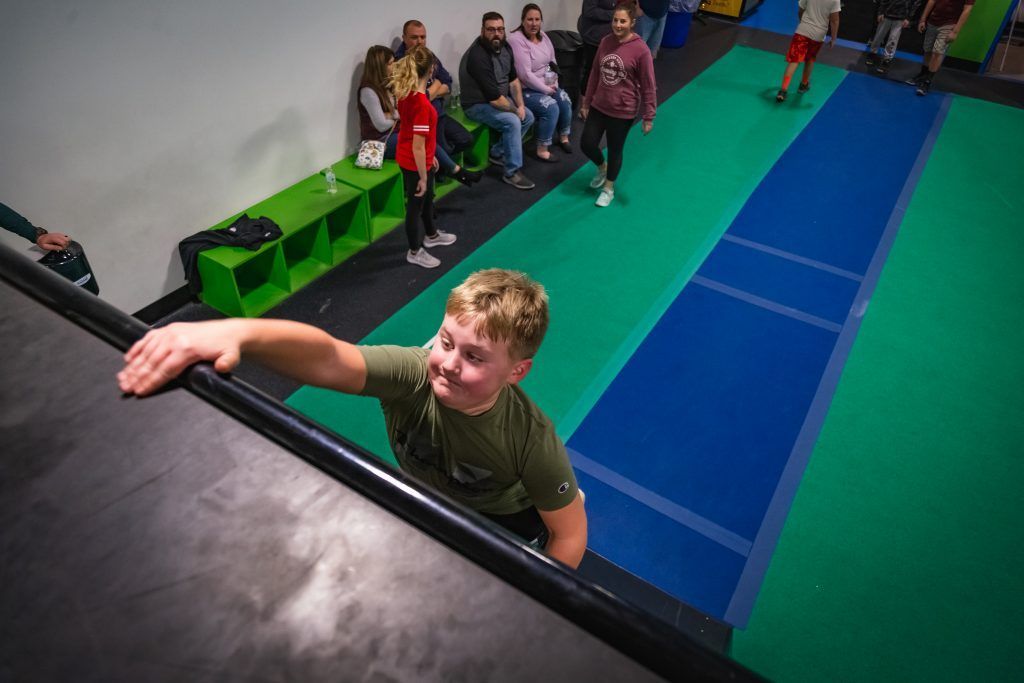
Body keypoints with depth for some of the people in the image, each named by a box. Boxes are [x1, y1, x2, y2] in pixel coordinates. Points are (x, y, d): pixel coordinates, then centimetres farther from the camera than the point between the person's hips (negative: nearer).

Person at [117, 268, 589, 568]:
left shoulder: (531, 438, -35)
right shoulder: (411, 375, -33)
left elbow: (570, 536, -21)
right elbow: (326, 358, -53)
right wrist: (237, 332, -72)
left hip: (502, 525, -2)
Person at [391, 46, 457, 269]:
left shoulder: (406, 93, -2)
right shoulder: (421, 103, -30)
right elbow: (417, 145, -27)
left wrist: (431, 156, 20)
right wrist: (422, 176, -19)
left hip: (407, 157, 9)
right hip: (415, 163, -9)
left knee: (427, 197, 29)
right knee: (416, 205, 10)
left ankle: (431, 235, 52)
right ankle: (415, 252, 30)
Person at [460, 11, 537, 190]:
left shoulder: (504, 47, -2)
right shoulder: (478, 56, -29)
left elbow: (513, 79, 7)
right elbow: (494, 98, -31)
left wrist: (520, 105, -7)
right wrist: (515, 110, -17)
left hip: (500, 98, 9)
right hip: (478, 104, -9)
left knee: (528, 117, 6)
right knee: (512, 121, -27)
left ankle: (498, 153, 15)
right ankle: (512, 172, -16)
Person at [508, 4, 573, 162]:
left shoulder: (542, 36, 4)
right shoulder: (517, 40, -20)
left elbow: (552, 61, 13)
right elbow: (525, 74, -25)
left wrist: (553, 83, -4)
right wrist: (546, 89, -19)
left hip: (545, 85, 8)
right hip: (525, 89, -8)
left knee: (565, 100, -9)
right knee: (551, 107, -24)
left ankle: (563, 137, 14)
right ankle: (542, 150, -13)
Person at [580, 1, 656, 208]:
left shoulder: (641, 50, -18)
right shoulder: (605, 42, -2)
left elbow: (648, 86, -12)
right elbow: (595, 74, 8)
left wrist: (648, 117, -10)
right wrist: (586, 103, 11)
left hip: (623, 111, -5)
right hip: (599, 106, 5)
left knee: (615, 150, 10)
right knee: (586, 144, 7)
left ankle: (609, 188, 34)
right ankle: (602, 168, 41)